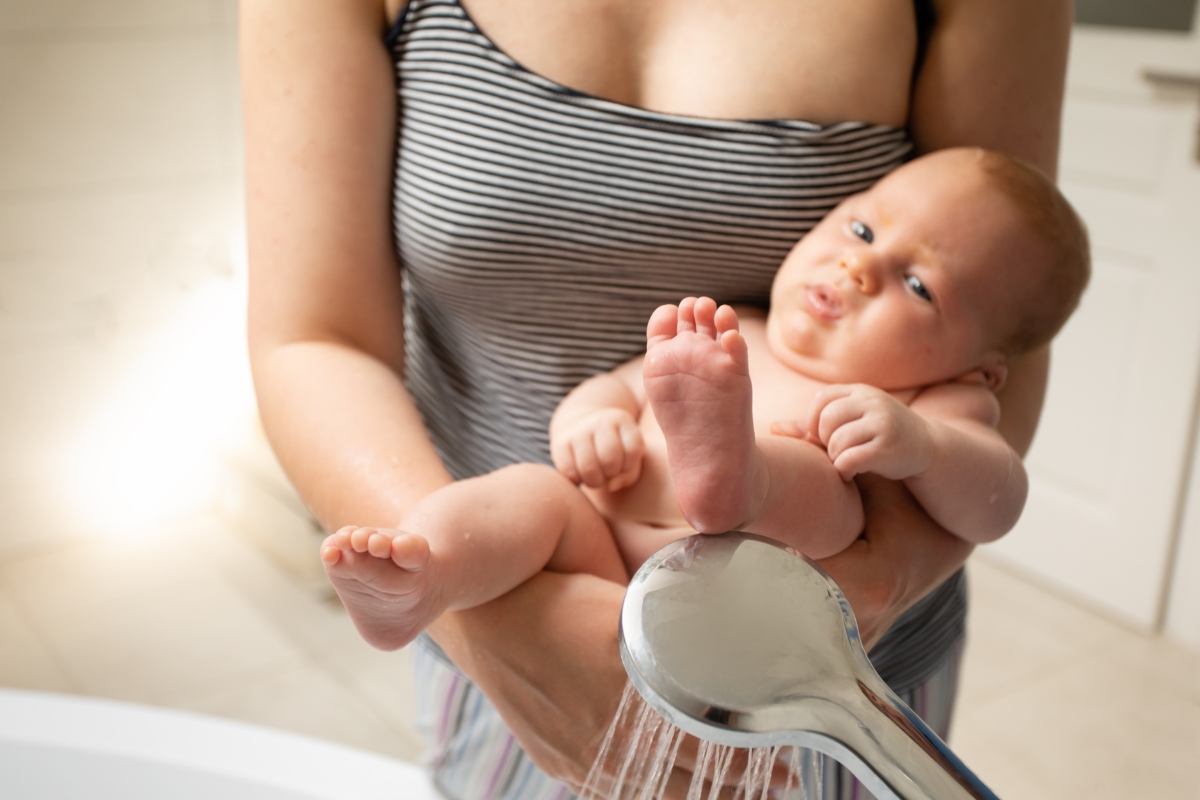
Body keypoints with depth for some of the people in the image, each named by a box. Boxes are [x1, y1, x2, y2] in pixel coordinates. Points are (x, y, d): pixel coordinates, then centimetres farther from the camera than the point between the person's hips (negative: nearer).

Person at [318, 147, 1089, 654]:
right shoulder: (732, 338, 23)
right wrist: (591, 419, -5)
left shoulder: (932, 405, 13)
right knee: (536, 491, -22)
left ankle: (731, 475, -59)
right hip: (596, 560, 4)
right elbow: (616, 385, 20)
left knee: (822, 487, -28)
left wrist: (915, 444, -25)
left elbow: (995, 504, -4)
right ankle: (411, 584, -48)